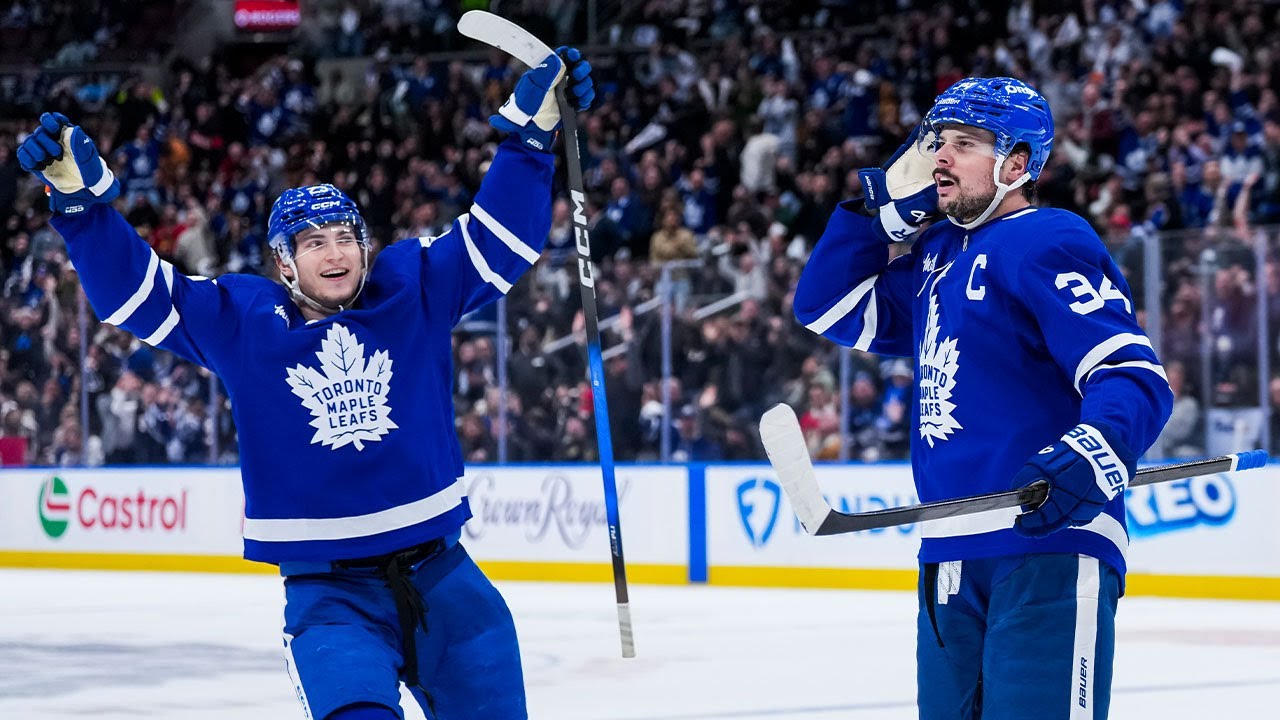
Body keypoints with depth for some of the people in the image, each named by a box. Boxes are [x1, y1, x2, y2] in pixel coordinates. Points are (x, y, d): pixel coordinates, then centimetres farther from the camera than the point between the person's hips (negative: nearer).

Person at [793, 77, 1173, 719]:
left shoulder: (1047, 244, -7)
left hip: (1047, 551, -9)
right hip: (950, 562, 9)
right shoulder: (938, 255, 20)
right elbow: (826, 308, 26)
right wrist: (886, 203, 17)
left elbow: (1136, 378, -17)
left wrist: (1091, 455, -36)